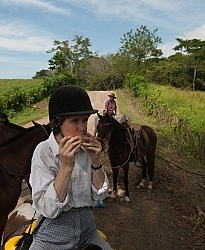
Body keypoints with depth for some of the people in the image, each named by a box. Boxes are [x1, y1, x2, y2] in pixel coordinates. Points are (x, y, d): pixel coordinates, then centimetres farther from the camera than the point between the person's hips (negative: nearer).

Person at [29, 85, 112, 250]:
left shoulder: (87, 148, -5)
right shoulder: (44, 152, -17)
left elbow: (100, 195, -4)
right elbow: (48, 209, -21)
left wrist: (96, 161, -17)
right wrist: (66, 166, -30)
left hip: (87, 228, 4)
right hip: (54, 235, -3)